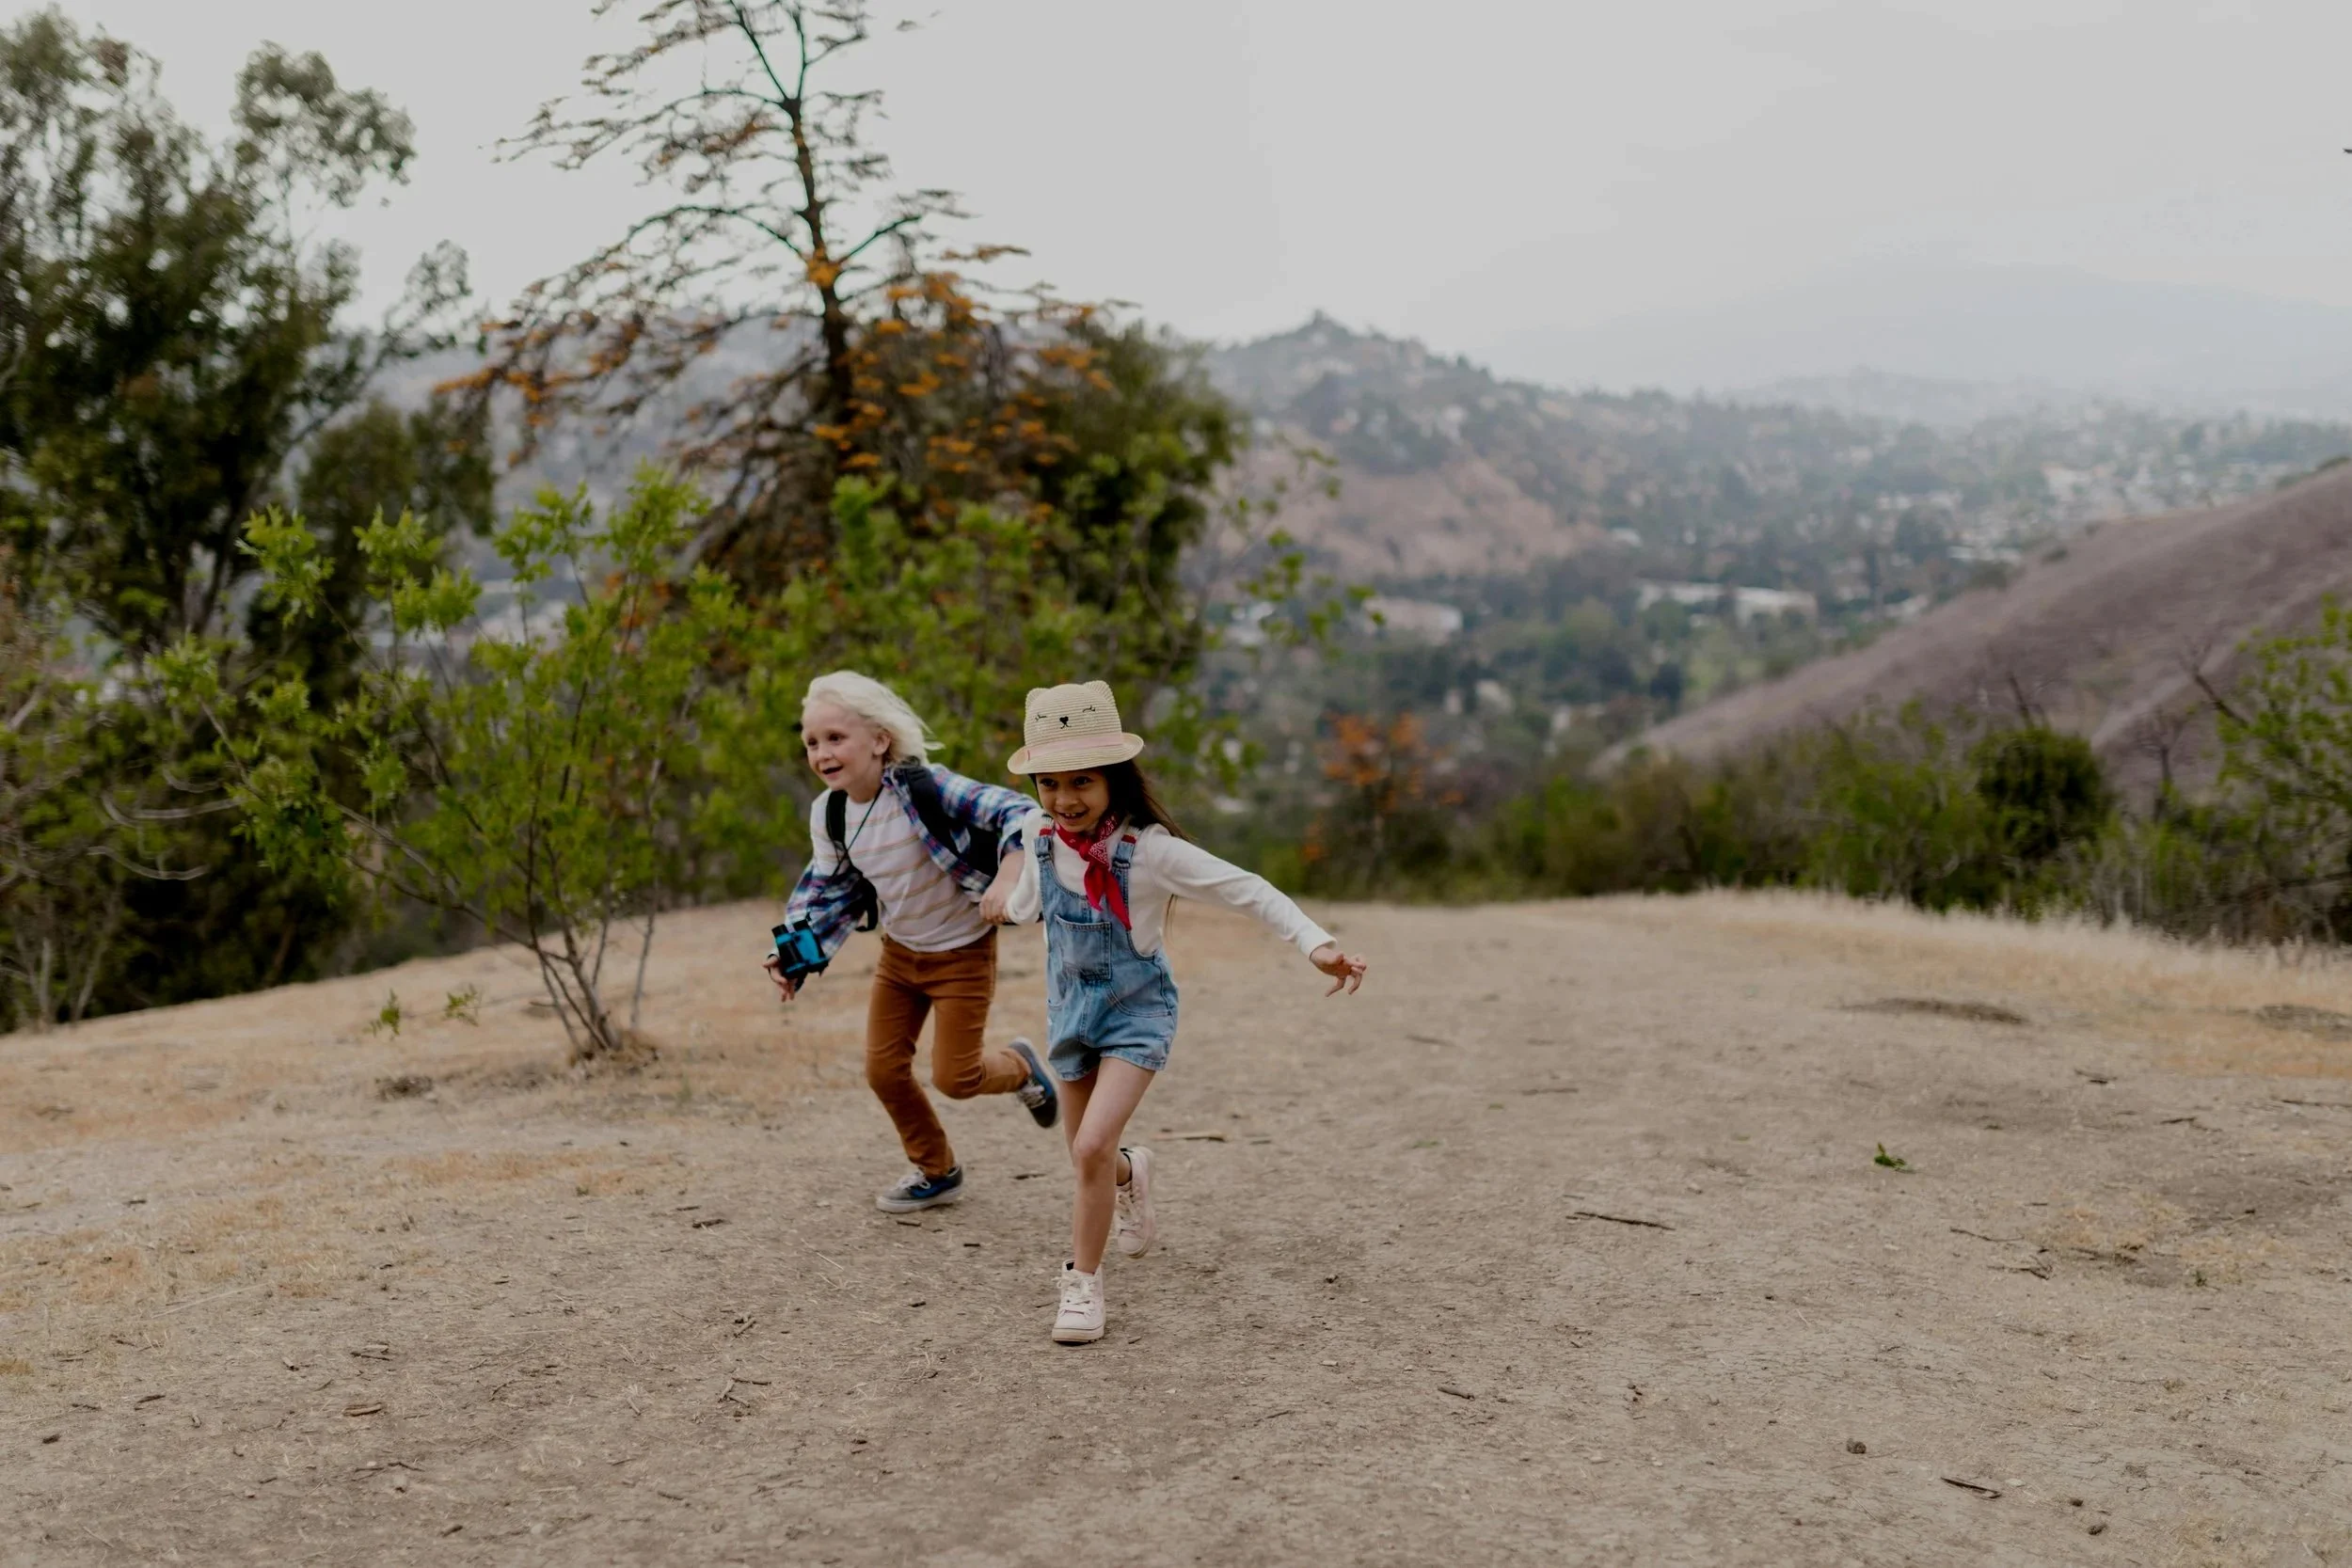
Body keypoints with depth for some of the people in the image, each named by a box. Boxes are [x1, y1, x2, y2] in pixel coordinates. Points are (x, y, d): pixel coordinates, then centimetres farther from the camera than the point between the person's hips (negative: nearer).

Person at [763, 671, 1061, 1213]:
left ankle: (1019, 1067, 31)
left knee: (953, 1077, -5)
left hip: (962, 950, -6)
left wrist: (1006, 880, -45)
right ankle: (935, 1172, 28)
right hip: (899, 951, 6)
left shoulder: (925, 787, -28)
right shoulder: (829, 814, -8)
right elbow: (826, 891, 4)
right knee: (884, 1070, 5)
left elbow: (1014, 813, -30)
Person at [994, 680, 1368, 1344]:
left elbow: (1246, 888, -27)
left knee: (1093, 1147, -21)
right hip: (1071, 1005, 5)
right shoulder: (1039, 833, -10)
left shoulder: (1148, 848, -25)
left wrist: (1316, 942, -39)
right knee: (1090, 1156, 16)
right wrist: (1009, 909, 36)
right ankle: (1131, 1175, 54)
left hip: (1137, 1008, -5)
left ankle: (1083, 1281, 0)